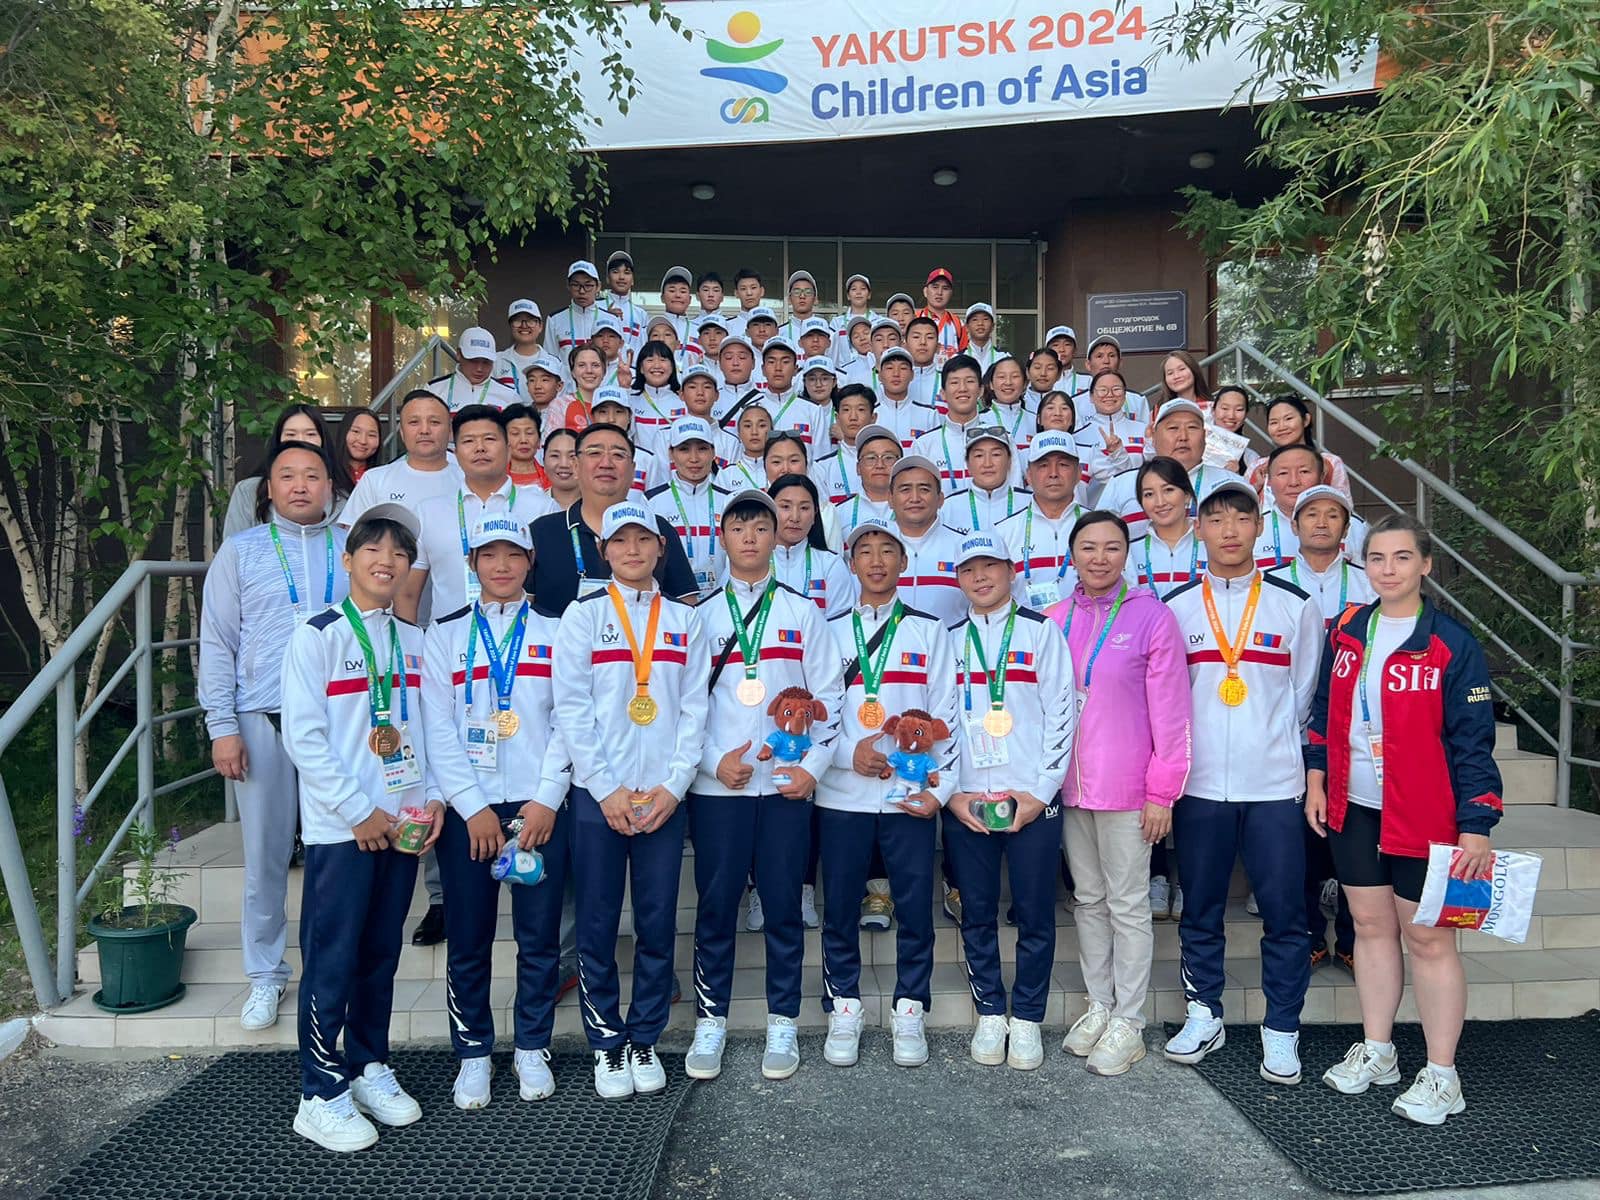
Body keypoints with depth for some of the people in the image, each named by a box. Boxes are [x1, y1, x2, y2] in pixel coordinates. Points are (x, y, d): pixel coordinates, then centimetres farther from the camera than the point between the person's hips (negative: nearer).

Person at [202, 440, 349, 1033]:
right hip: (262, 720, 0)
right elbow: (217, 642, 6)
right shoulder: (241, 550, 9)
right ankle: (265, 975, 20)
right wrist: (222, 725, -2)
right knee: (266, 853, 5)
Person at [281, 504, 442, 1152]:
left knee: (381, 953, 13)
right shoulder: (317, 636, -6)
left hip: (402, 823, 5)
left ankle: (370, 1068, 28)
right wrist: (359, 811, -13)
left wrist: (433, 798, -1)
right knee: (333, 959, 1)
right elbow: (303, 737, -11)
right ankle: (321, 1094, 14)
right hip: (340, 828, -5)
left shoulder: (414, 640, 10)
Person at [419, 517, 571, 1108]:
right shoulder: (444, 634, 7)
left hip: (541, 807, 0)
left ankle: (532, 1048, 21)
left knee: (539, 936, 5)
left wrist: (546, 799, -8)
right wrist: (472, 807, -7)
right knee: (468, 938, 6)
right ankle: (473, 1052, 22)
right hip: (468, 808, 0)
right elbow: (438, 730, 1)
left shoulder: (555, 631, 7)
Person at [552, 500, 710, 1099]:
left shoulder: (684, 620, 9)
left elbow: (694, 708, 5)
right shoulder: (584, 614, 3)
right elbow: (571, 708, -4)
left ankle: (644, 1040, 22)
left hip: (664, 796, 2)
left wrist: (673, 785, -7)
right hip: (598, 795, -1)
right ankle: (606, 1044, 19)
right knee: (598, 925, 4)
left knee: (658, 924, 7)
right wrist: (607, 788, -10)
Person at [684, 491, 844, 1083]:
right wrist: (713, 761, -8)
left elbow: (827, 697, 5)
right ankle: (710, 1021, 18)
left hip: (786, 784, 0)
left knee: (783, 905, 5)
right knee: (716, 906, 5)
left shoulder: (803, 613, 8)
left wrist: (813, 766, -6)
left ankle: (782, 1024, 18)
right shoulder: (701, 615, 8)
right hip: (716, 786, 0)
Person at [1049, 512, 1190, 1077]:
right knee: (1088, 900, 15)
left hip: (1126, 788, -5)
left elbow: (1171, 711, -8)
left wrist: (1162, 791, -10)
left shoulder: (1152, 616, -7)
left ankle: (1128, 1022, 17)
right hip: (1069, 785, 5)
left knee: (1127, 904, 4)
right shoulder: (1055, 619, 6)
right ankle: (1098, 1007, 29)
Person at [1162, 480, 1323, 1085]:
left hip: (1274, 785, -1)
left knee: (1284, 913, 3)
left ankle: (1281, 1030, 18)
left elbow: (1308, 695, 8)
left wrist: (1300, 762, 5)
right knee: (1200, 910, 10)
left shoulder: (1295, 605, 3)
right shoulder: (1175, 607, 5)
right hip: (1199, 784, 1)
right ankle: (1203, 1016, 26)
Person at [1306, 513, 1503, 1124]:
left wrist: (1476, 828, -14)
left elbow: (1473, 743, -11)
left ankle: (1441, 1075, 17)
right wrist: (1316, 780, 8)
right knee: (1371, 926, 15)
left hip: (1421, 817, -5)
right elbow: (1325, 713, 14)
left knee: (1427, 939, 3)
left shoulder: (1452, 643, -10)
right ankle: (1376, 1051, 29)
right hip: (1353, 810, 5)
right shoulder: (1346, 634, 5)